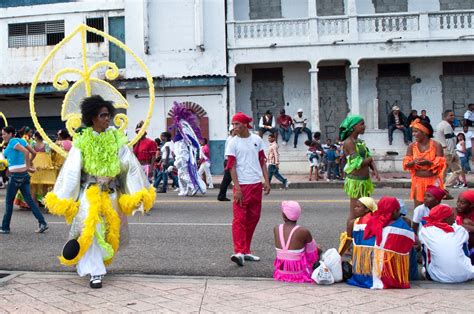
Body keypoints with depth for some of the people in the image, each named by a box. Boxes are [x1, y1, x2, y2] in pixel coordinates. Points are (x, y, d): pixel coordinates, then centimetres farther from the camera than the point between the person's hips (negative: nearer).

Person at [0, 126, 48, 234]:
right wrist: (29, 164, 22)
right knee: (29, 200, 7)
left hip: (15, 175, -8)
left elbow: (26, 152, -26)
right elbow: (34, 153, 15)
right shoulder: (20, 140, 12)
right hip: (24, 175, 8)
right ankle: (42, 223, -1)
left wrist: (28, 167, -19)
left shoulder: (13, 142, -12)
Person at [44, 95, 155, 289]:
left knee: (110, 231, 11)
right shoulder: (82, 142, -6)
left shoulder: (116, 139, -3)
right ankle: (95, 272, -9)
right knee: (89, 229, -15)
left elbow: (132, 166, -3)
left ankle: (97, 262, 35)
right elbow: (70, 171, -6)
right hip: (89, 192, -3)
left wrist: (138, 195, -6)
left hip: (111, 193, 3)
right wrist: (62, 200, -6)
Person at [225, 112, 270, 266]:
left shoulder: (257, 140, 7)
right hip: (242, 185, -5)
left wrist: (267, 181, 5)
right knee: (239, 219, -11)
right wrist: (237, 188, -15)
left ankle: (246, 251, 18)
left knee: (253, 218, 9)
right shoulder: (233, 143, -4)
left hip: (257, 184, 5)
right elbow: (232, 166, -7)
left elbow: (262, 162, 13)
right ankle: (239, 252, -17)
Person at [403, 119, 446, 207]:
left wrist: (428, 162, -27)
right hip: (418, 181, 3)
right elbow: (406, 164, 0)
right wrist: (413, 162, -22)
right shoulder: (412, 146, 1)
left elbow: (441, 164, -10)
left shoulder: (436, 145, -7)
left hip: (433, 181, -2)